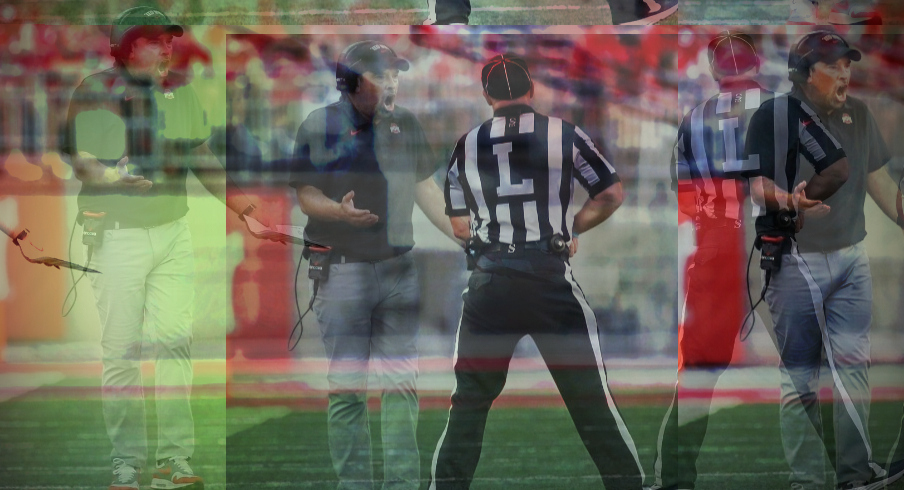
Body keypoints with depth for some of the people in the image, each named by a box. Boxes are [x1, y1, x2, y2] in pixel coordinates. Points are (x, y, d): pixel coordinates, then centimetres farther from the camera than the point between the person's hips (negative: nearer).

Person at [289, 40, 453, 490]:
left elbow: (426, 190, 17)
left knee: (402, 384, 3)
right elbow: (307, 196, -5)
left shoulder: (406, 124, 11)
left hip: (399, 270, 4)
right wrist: (340, 211, -25)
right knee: (347, 388, -1)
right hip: (342, 269, -4)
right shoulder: (320, 126, -3)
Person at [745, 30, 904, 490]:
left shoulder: (858, 114, 9)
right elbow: (758, 185, -12)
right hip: (796, 262, -5)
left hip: (851, 258, 5)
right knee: (800, 375, 1)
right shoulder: (773, 116, -8)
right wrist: (791, 201, -32)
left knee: (853, 365, 4)